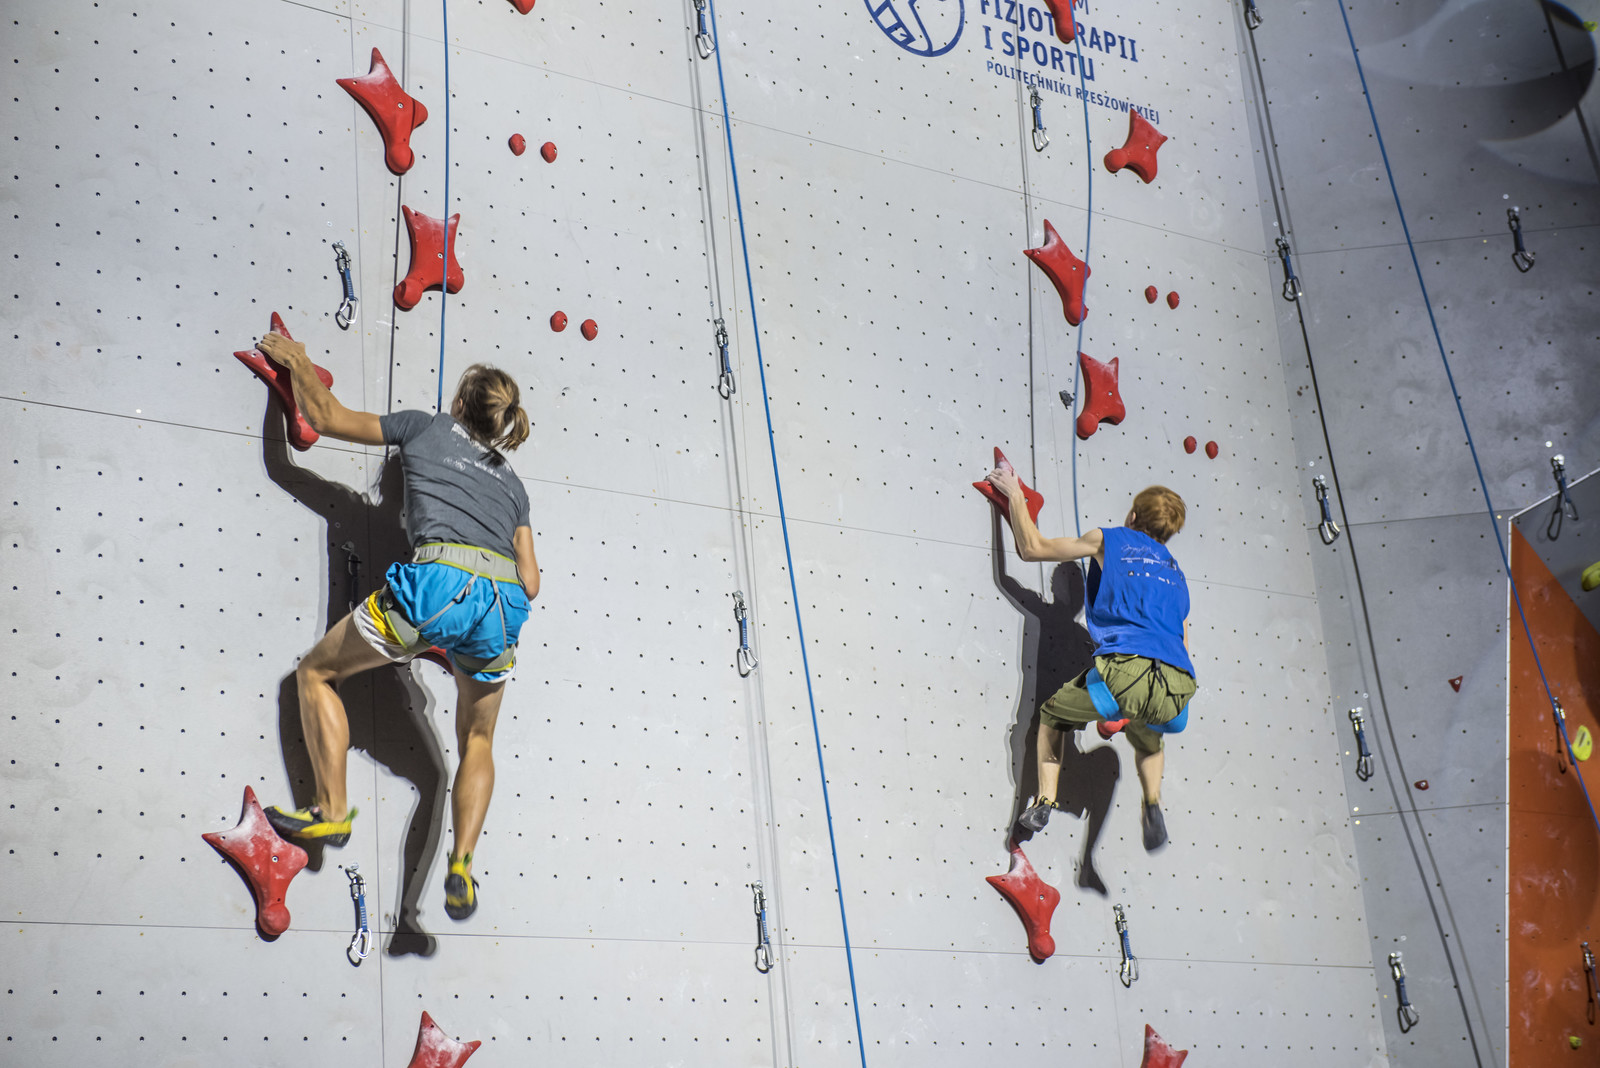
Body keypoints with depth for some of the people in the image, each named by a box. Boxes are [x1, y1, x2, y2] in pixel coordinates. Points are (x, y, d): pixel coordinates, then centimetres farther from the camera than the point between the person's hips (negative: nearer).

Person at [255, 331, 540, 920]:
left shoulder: (425, 426, 20)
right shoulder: (511, 481, 28)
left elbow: (325, 416, 23)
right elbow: (530, 583, 21)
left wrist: (298, 362, 38)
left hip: (437, 584, -4)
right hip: (503, 603, 4)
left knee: (317, 672, 17)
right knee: (477, 740, 23)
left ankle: (331, 810, 8)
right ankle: (461, 866, 4)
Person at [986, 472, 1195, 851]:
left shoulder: (1108, 539, 18)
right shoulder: (1175, 574, 32)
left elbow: (1032, 547, 23)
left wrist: (1015, 495, 37)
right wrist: (1124, 710, 36)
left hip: (1127, 670, -4)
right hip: (1177, 689, 4)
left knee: (1053, 714, 26)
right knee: (1147, 739, 38)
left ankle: (1044, 802, 12)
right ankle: (1153, 804, 13)